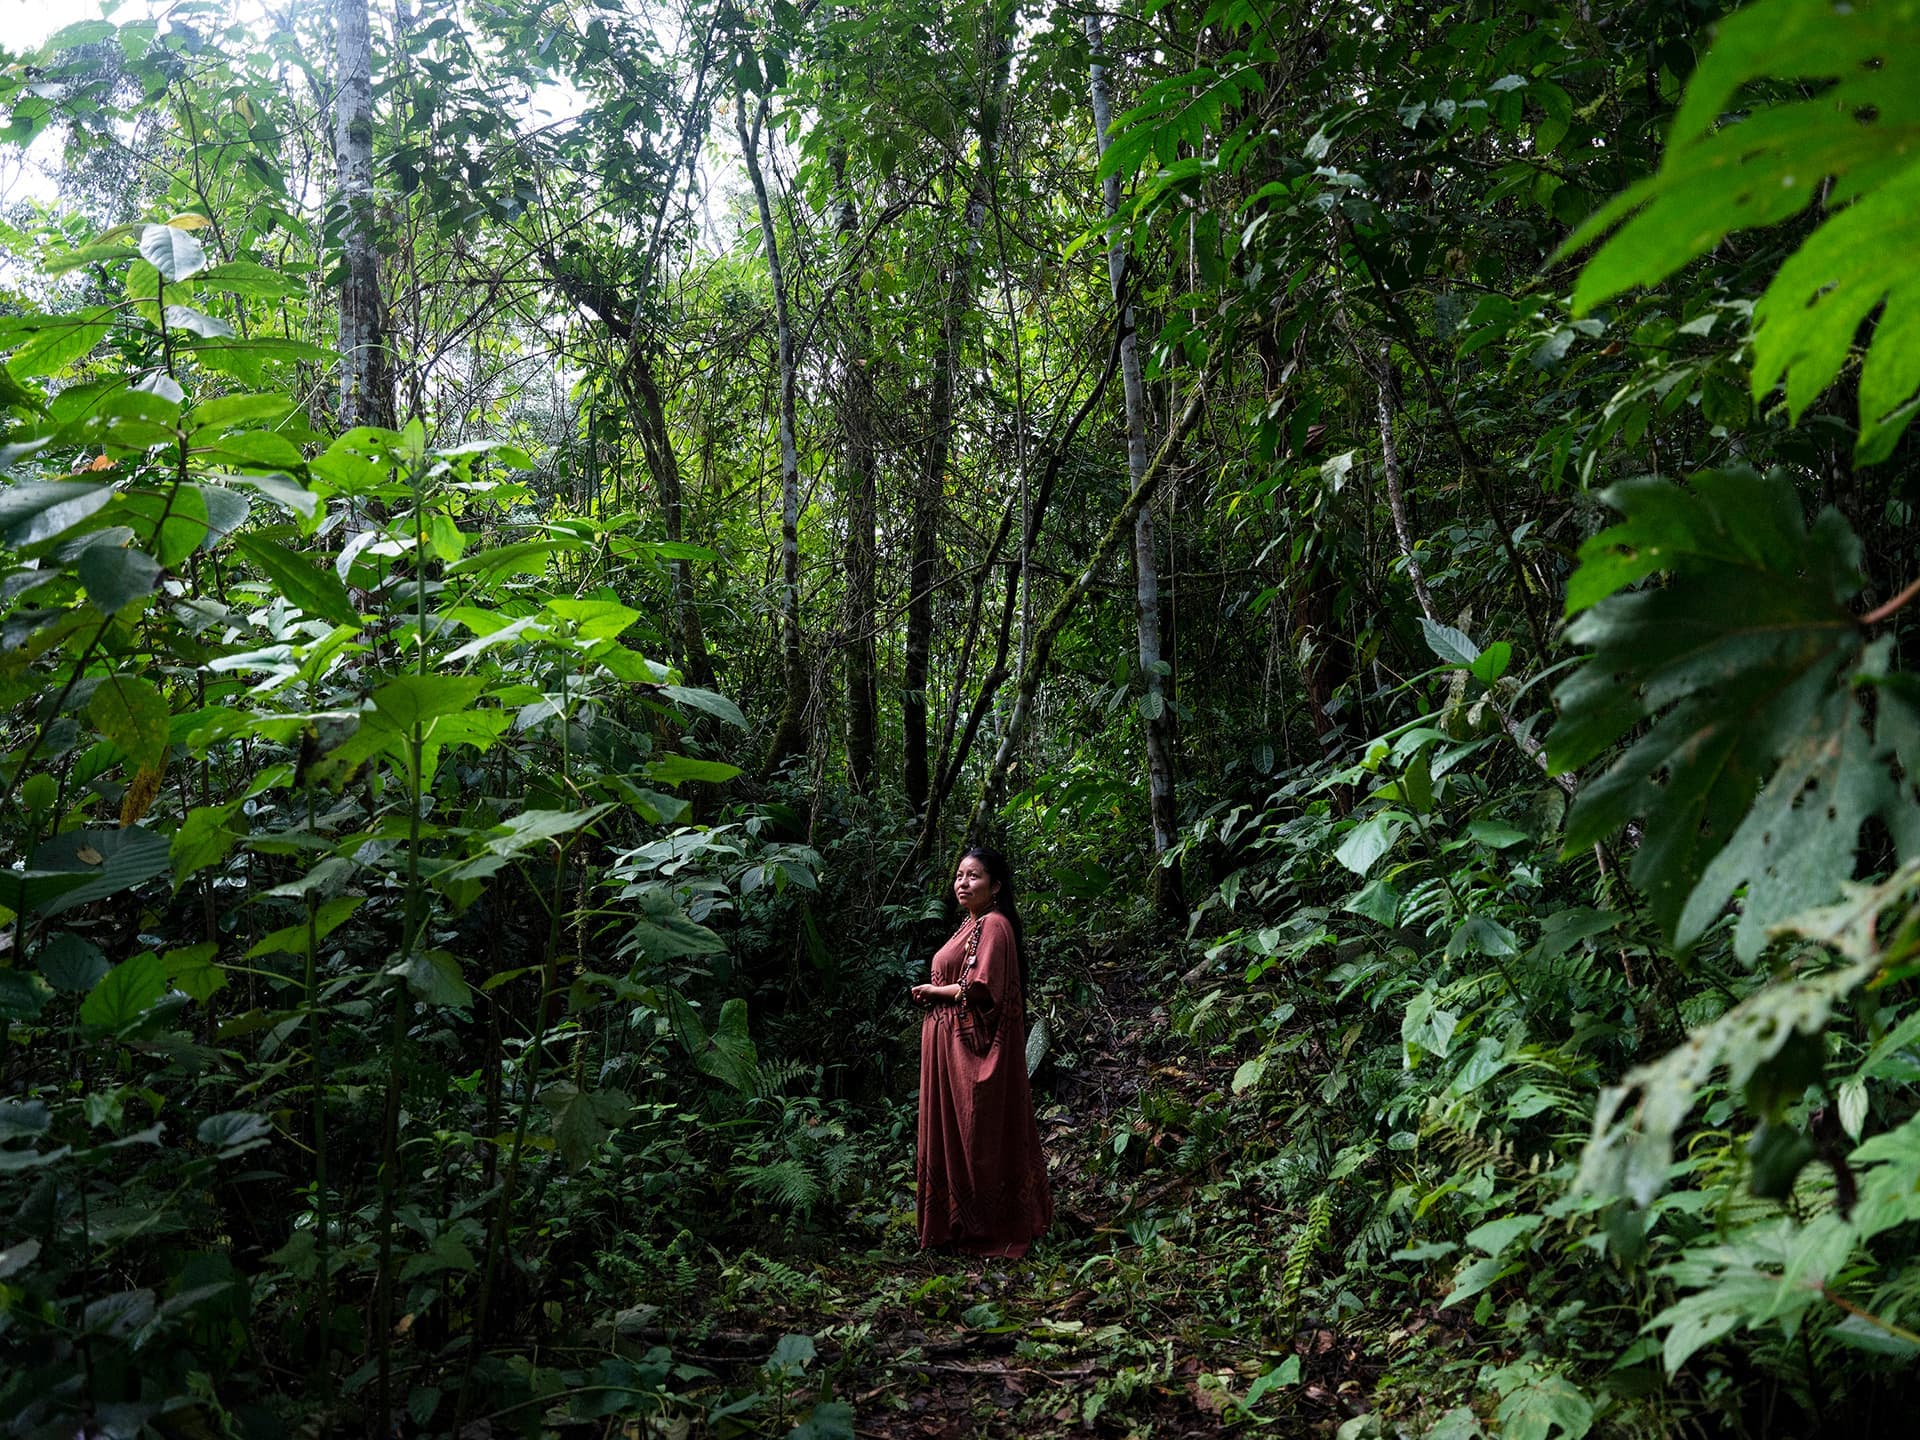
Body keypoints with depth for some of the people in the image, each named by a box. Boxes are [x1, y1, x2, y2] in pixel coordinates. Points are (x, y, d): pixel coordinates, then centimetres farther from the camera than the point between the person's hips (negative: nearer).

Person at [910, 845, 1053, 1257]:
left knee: (977, 1133, -3)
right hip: (948, 1044, 10)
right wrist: (932, 992, 4)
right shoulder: (969, 924, 17)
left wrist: (933, 990, -8)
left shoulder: (994, 924, -13)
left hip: (973, 1046, -10)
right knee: (949, 1130, 11)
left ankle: (988, 1230, 6)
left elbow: (980, 985, -21)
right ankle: (957, 1222, 18)